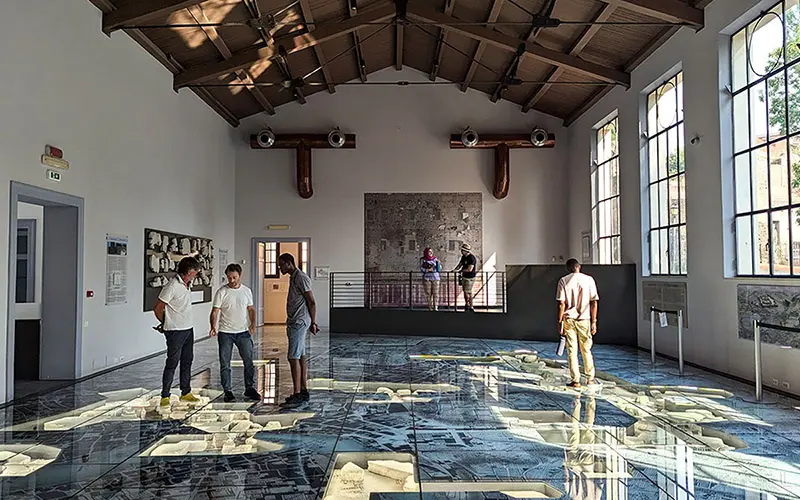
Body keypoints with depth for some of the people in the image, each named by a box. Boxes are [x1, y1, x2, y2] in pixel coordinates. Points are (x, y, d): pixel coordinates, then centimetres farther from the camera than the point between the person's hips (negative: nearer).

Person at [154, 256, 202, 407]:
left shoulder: (187, 284, 8)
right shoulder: (172, 287, -19)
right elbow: (158, 309, -13)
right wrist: (166, 324, 2)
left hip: (188, 329, 8)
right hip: (175, 332, -8)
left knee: (187, 361, 13)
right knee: (172, 363, -2)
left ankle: (186, 393, 24)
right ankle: (165, 396, 7)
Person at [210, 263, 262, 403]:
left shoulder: (246, 291, 6)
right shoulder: (222, 292, -6)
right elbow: (215, 311, -9)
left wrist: (253, 324, 1)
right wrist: (213, 327, -24)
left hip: (243, 332, 3)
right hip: (225, 333, -2)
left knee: (249, 362, 3)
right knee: (225, 364, 4)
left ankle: (250, 389, 14)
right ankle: (228, 392, 15)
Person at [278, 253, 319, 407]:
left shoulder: (301, 278, -15)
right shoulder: (293, 278, 17)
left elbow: (311, 302, -16)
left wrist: (313, 323, -13)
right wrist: (311, 323, 20)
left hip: (298, 323, -10)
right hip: (294, 322, 10)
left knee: (294, 358, -10)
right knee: (300, 357, 12)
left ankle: (297, 395, -7)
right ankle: (303, 391, 18)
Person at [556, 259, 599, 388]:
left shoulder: (563, 281, -3)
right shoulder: (589, 279, 0)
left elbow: (561, 303, -7)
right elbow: (594, 302, -2)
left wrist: (560, 321, -1)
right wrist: (594, 321, 3)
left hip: (569, 319, -1)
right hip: (584, 319, 1)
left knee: (572, 351, 4)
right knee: (586, 350, 14)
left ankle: (576, 380, 5)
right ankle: (590, 378, 22)